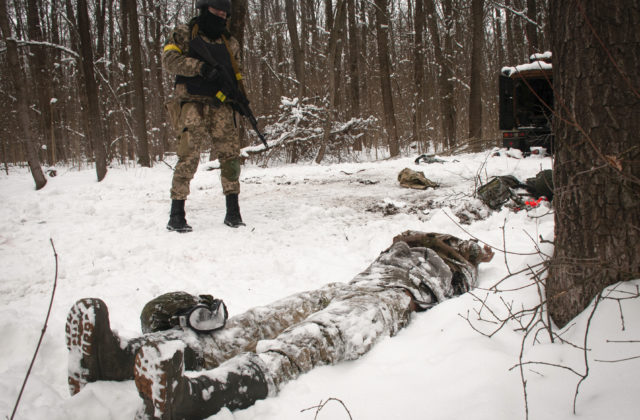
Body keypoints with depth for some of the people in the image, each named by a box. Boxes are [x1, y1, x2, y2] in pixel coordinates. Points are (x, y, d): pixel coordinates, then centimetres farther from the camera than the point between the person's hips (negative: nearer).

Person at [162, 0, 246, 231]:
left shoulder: (230, 43, 21)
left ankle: (233, 211, 5)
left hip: (221, 106, 4)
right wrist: (201, 67, -18)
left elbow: (236, 74, 23)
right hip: (192, 103, -4)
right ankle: (176, 215, -6)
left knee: (230, 155, -4)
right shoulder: (184, 34, 9)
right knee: (188, 156, -12)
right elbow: (169, 58, -6)